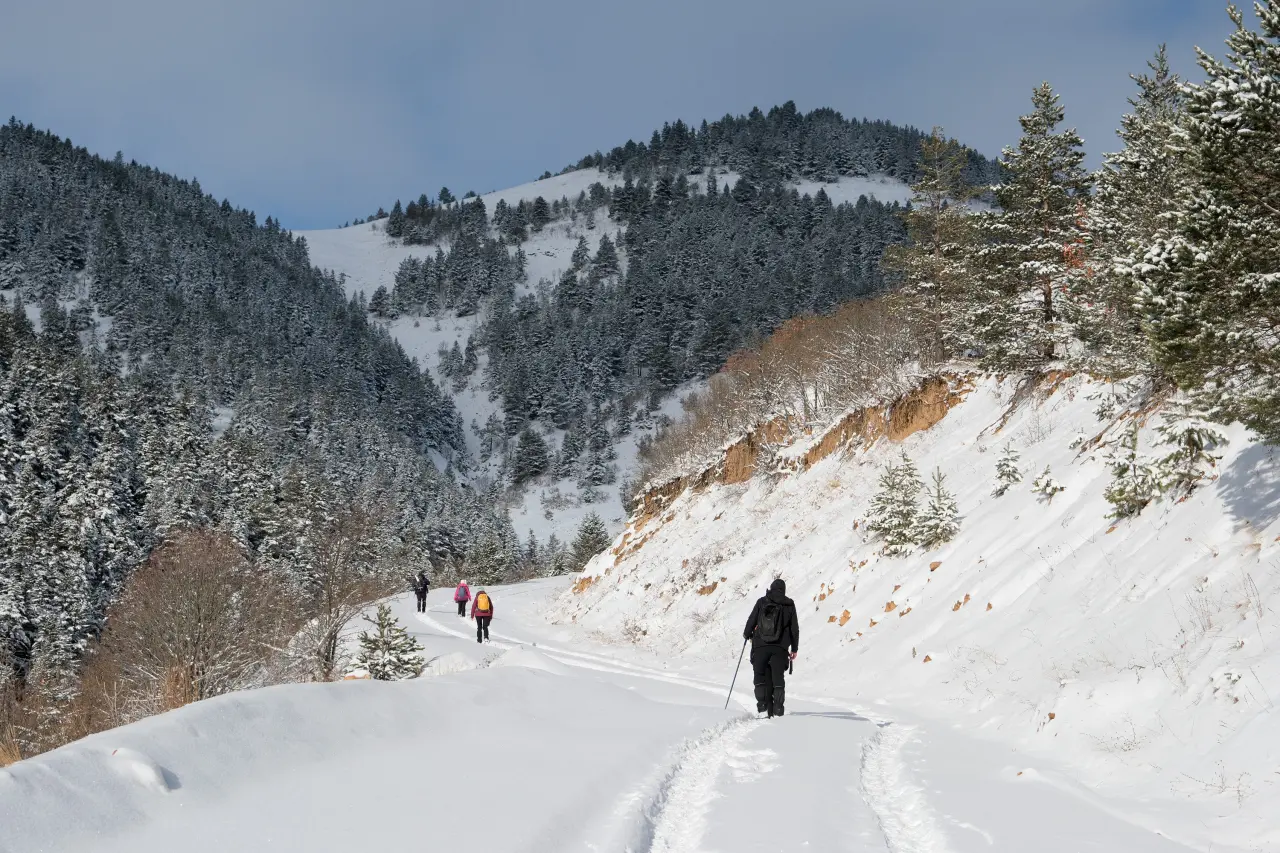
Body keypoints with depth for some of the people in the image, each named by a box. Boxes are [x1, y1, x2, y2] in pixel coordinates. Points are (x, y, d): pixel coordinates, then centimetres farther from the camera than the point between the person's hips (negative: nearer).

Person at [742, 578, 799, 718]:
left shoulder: (762, 602, 4)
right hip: (780, 648, 1)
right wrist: (794, 648, 15)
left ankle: (763, 703, -7)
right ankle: (778, 707, -5)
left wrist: (747, 634, 24)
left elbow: (752, 620, 4)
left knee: (761, 677, 8)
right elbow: (794, 628, 8)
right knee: (778, 678, 5)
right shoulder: (789, 605, 8)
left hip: (760, 646, -1)